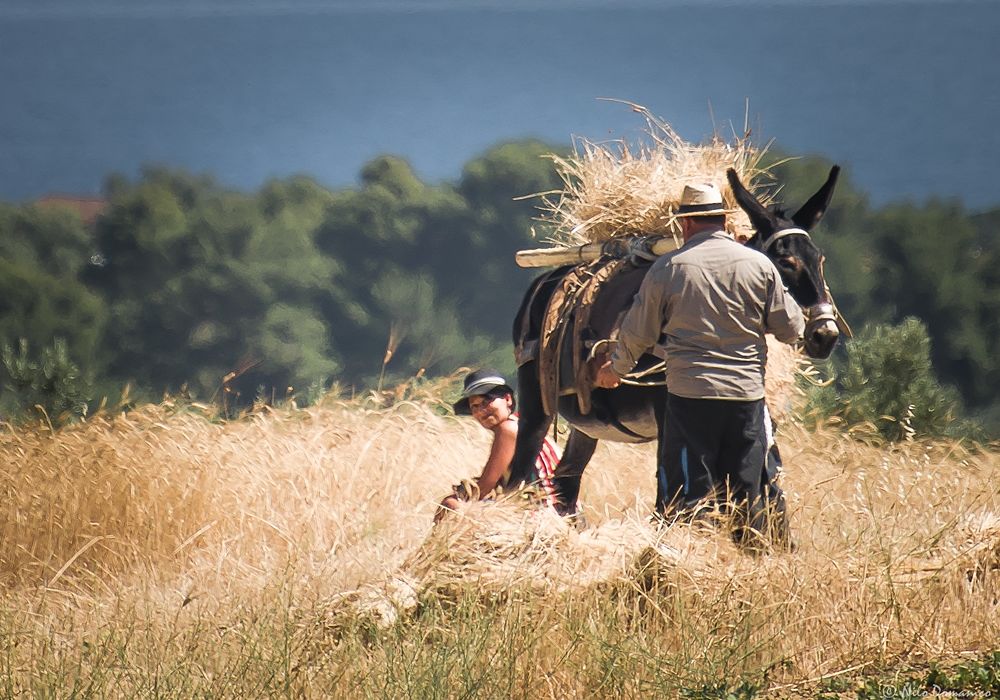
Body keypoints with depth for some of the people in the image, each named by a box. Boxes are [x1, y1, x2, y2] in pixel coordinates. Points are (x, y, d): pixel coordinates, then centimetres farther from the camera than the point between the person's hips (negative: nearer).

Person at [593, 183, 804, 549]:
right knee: (749, 492, 11)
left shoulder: (667, 268, -3)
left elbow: (637, 334, 6)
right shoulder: (759, 265, 0)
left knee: (685, 493, 3)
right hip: (747, 395, 2)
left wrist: (615, 369, 25)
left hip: (689, 395, -2)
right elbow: (791, 329, 5)